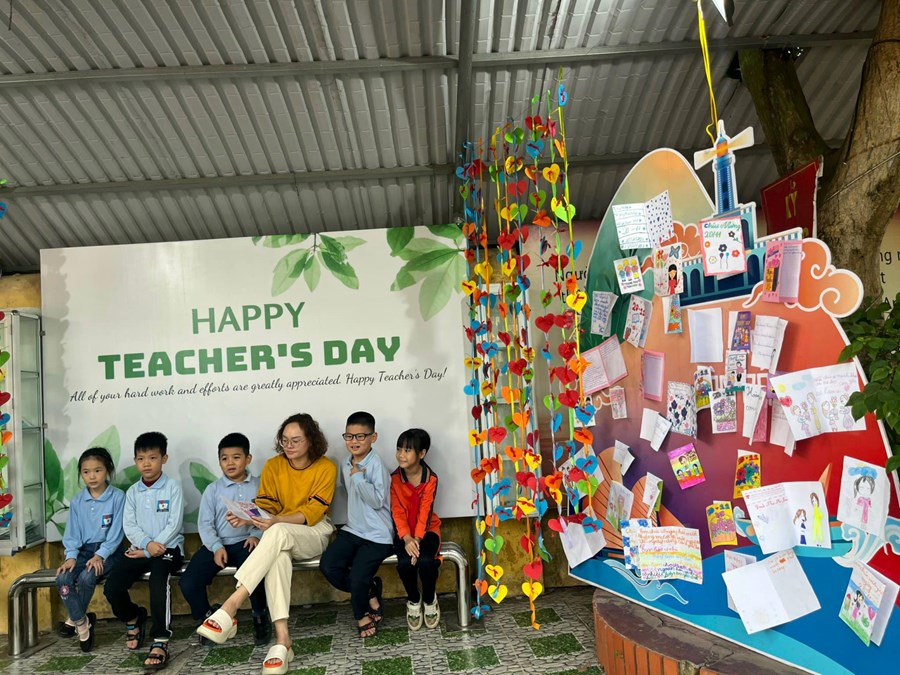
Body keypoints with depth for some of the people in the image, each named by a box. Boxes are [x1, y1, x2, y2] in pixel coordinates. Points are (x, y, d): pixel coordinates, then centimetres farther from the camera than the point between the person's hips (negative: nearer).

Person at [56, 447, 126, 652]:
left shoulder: (117, 497, -7)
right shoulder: (77, 501, 7)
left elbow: (116, 532, -10)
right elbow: (72, 533, 6)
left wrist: (100, 556, -19)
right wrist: (71, 556, -10)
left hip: (107, 551, -4)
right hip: (83, 550, 4)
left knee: (86, 577, -30)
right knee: (63, 578, -23)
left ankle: (74, 619, -2)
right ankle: (82, 623, -6)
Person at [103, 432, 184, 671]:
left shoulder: (172, 487, -2)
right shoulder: (132, 492, 11)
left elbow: (174, 524, -9)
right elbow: (129, 525, 2)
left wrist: (150, 551, -14)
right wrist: (147, 543, -18)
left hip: (168, 547, -5)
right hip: (140, 548, 5)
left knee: (158, 580, -34)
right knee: (111, 587, -12)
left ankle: (160, 643, -28)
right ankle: (133, 618, 22)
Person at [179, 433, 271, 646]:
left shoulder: (258, 486, 6)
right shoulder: (213, 490, 8)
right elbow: (205, 523, 2)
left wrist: (256, 535, -19)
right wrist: (216, 547, -13)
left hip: (245, 543, -2)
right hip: (216, 544, 2)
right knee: (188, 582, -18)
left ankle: (260, 617, -2)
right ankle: (208, 618, 13)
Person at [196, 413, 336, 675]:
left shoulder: (326, 467, -7)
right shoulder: (273, 466, 2)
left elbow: (312, 512, -14)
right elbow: (265, 507, 0)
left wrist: (276, 521, -31)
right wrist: (248, 518, -24)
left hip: (314, 533, -2)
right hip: (281, 535, 2)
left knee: (277, 533, -36)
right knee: (277, 555, -36)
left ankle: (230, 607, -41)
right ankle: (282, 638, -42)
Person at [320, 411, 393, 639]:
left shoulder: (376, 464, -13)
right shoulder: (345, 465, 10)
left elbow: (377, 500, -22)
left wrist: (358, 477, -21)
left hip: (377, 536, -7)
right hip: (352, 530, 7)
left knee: (358, 577, -18)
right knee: (328, 565, -14)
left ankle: (362, 616, 15)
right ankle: (370, 594, 8)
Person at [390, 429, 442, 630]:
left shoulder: (430, 479, -11)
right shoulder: (394, 478, -7)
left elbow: (425, 513, -14)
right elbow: (397, 512, -10)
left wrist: (417, 539, -28)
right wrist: (407, 538, -24)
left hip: (427, 529, -1)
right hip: (403, 532, 1)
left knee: (426, 561, -29)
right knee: (405, 563, -27)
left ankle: (430, 600, 4)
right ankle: (413, 600, 5)